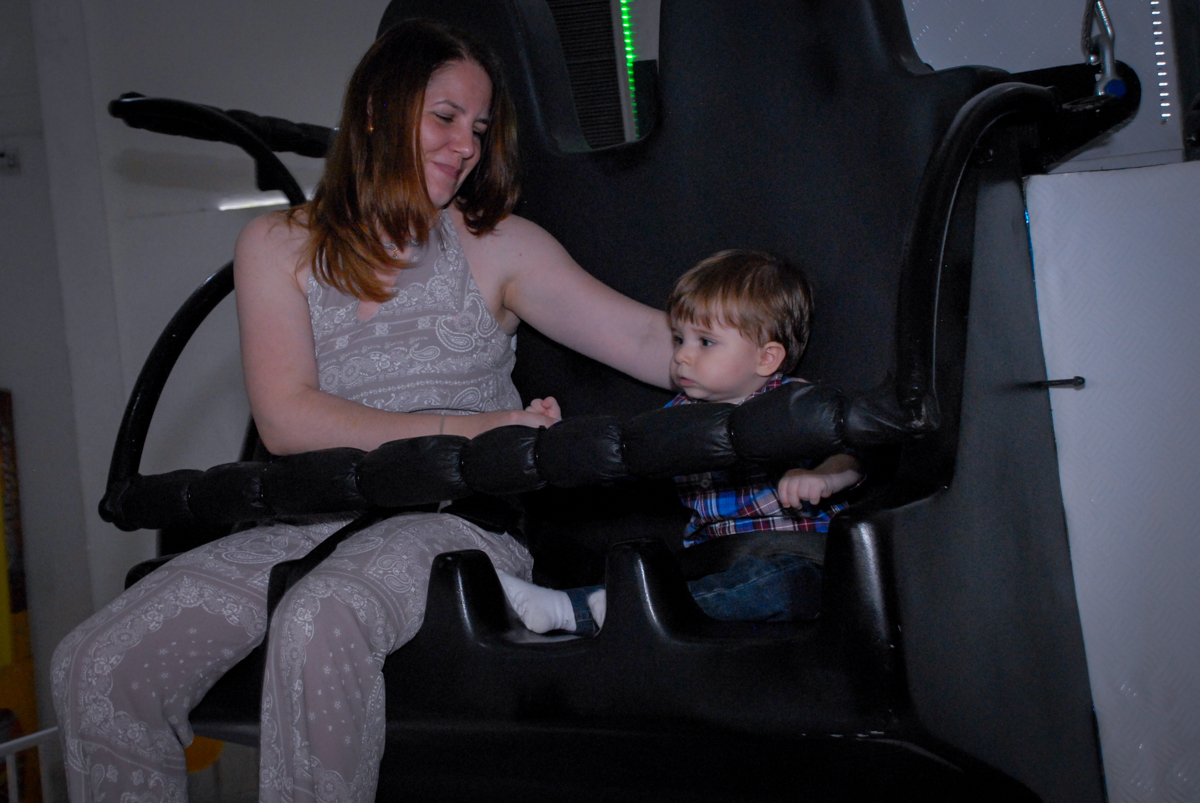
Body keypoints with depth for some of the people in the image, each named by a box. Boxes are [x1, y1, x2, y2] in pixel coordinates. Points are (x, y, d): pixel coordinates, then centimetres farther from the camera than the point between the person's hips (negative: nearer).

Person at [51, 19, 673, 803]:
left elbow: (650, 339, -1)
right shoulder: (279, 247, 10)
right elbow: (289, 420, -4)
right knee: (95, 668, -15)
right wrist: (465, 430, -15)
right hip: (314, 522, 3)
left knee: (318, 625, -36)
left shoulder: (496, 246, 8)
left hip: (460, 517, -2)